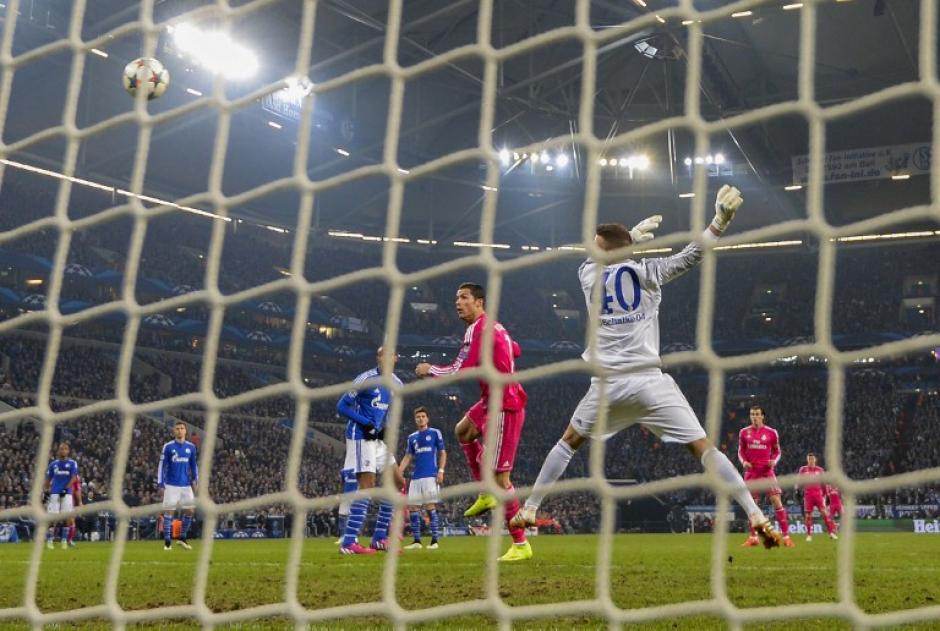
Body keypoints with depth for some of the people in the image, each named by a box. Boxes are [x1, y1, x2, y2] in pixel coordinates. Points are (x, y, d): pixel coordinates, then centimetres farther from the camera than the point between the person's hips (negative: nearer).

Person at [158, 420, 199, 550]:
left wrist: (195, 481, 9)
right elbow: (162, 466, -2)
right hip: (171, 485, -4)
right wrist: (161, 484, -7)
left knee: (190, 511, 5)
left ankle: (182, 538, 20)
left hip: (186, 485, 4)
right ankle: (167, 541, 2)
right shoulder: (168, 447, -4)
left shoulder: (191, 447, 6)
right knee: (169, 511, -4)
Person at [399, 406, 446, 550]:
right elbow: (407, 457, 17)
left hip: (431, 476, -5)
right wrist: (399, 472, 4)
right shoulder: (412, 438, 17)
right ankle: (416, 541, 8)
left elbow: (442, 453, 4)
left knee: (430, 506, -9)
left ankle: (435, 541, -4)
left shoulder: (435, 433, 5)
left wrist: (441, 471, -8)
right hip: (416, 477, 5)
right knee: (413, 508, 1)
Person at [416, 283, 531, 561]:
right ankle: (486, 494, 28)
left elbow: (459, 371, -22)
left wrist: (429, 370, -6)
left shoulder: (478, 329, -16)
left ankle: (521, 544, -5)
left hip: (503, 406, -11)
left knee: (499, 476, -10)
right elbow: (515, 351, 27)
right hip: (494, 401, 11)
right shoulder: (494, 327, 13)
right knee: (463, 431, 30)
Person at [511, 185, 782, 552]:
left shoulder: (587, 274, 11)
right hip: (649, 382, -2)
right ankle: (755, 515, -10)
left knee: (569, 442, 23)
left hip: (607, 384, 2)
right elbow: (690, 256, -5)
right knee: (703, 448, -2)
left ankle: (528, 510, 23)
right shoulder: (646, 271, 4)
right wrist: (719, 223, -8)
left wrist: (632, 236, 41)